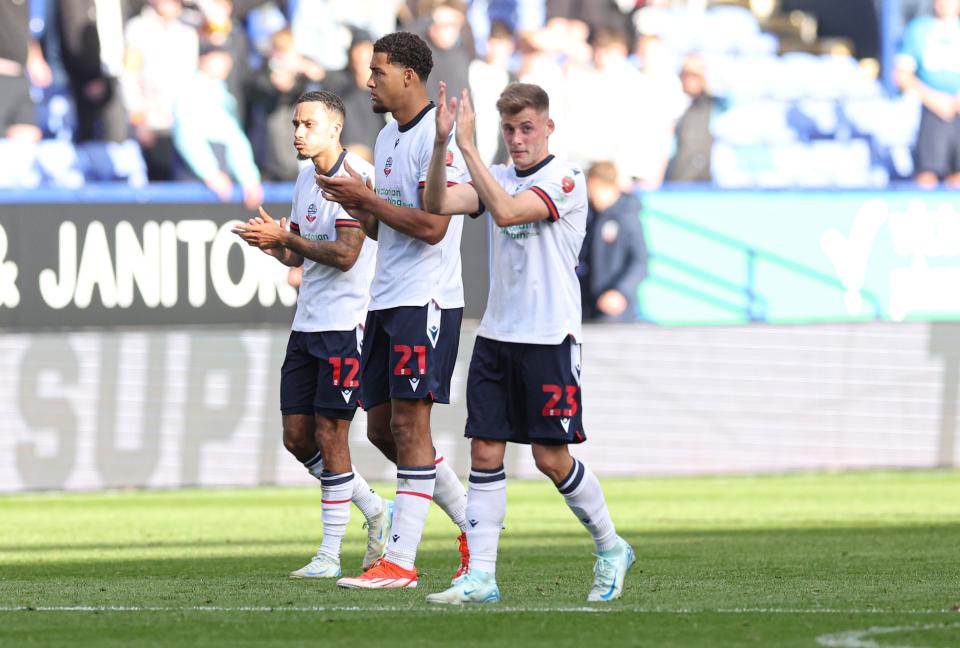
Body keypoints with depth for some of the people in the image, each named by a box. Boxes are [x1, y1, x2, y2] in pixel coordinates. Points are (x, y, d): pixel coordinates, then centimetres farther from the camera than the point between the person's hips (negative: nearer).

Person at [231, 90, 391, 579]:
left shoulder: (356, 176, -13)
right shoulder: (306, 179, 14)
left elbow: (345, 254, -20)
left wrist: (284, 237, -18)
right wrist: (272, 243, -1)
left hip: (345, 324, -9)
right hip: (307, 323, 9)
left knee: (329, 435, -6)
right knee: (297, 435, 7)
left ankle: (330, 553, 1)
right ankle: (373, 509, 24)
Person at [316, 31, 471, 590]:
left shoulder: (438, 137, -14)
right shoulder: (388, 137, 16)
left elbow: (431, 226, -21)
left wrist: (366, 199, -14)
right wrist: (358, 208, 4)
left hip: (426, 302, -10)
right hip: (386, 301, 10)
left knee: (409, 423, -10)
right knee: (382, 428, 9)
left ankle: (400, 562, -9)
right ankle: (475, 526, 20)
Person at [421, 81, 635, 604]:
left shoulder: (565, 180, -9)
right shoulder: (499, 178, 12)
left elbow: (506, 211, -24)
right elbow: (437, 204, -2)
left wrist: (467, 145, -25)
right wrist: (441, 143, -15)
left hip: (549, 340, -6)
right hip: (496, 336, 6)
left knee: (551, 457, -4)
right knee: (485, 452, -1)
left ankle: (610, 548, 17)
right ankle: (480, 577, -1)